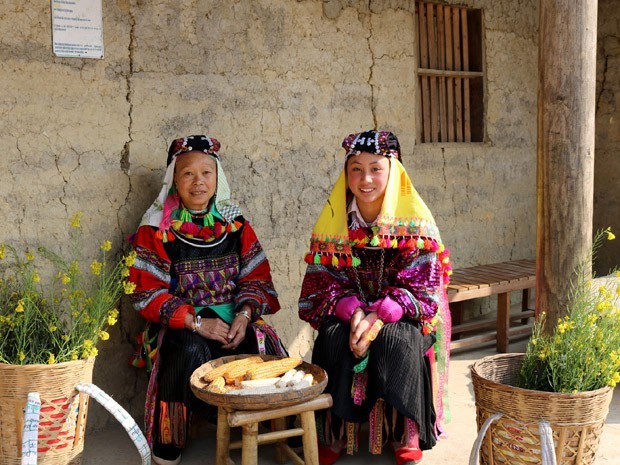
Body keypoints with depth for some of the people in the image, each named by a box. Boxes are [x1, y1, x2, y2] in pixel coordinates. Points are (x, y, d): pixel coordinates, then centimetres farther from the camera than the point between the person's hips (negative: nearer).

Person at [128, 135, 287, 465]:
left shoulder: (235, 223, 12)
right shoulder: (156, 230, 2)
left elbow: (257, 277, 9)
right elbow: (146, 293, -5)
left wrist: (244, 315, -13)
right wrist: (197, 322, -17)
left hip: (235, 320, 2)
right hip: (183, 325, -2)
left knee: (260, 348, -28)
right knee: (192, 352, -34)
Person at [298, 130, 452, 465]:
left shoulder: (415, 220, -9)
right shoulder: (332, 220, -1)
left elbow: (421, 285, -12)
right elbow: (325, 280, -3)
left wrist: (379, 316, -27)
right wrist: (354, 312, -23)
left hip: (400, 315, -2)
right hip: (348, 309, 2)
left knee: (396, 340, -33)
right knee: (334, 338, -28)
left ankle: (407, 437, -12)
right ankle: (335, 434, -11)